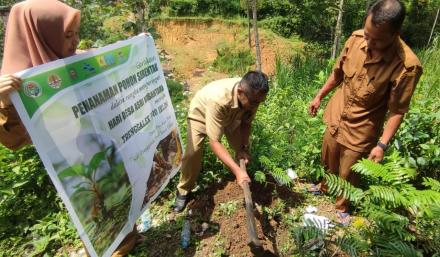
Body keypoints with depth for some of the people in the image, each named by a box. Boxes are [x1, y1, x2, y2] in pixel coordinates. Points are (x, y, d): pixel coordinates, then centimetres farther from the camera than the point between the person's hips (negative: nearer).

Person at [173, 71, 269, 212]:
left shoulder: (252, 95, -30)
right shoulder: (218, 99, -48)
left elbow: (246, 122, -11)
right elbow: (214, 142, -46)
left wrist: (244, 147, -22)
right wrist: (236, 170, -51)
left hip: (230, 115, 5)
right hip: (201, 113, -5)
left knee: (241, 147, 1)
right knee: (193, 152, -18)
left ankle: (244, 178, 30)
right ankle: (183, 191, 5)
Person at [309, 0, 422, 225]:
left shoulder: (407, 66, -26)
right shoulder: (356, 38, -13)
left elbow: (397, 111, -17)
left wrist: (382, 144, -22)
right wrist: (319, 96, 11)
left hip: (361, 131, -4)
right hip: (335, 118, 5)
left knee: (347, 175, 15)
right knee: (328, 160, 26)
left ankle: (342, 207, 44)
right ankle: (325, 186, 56)